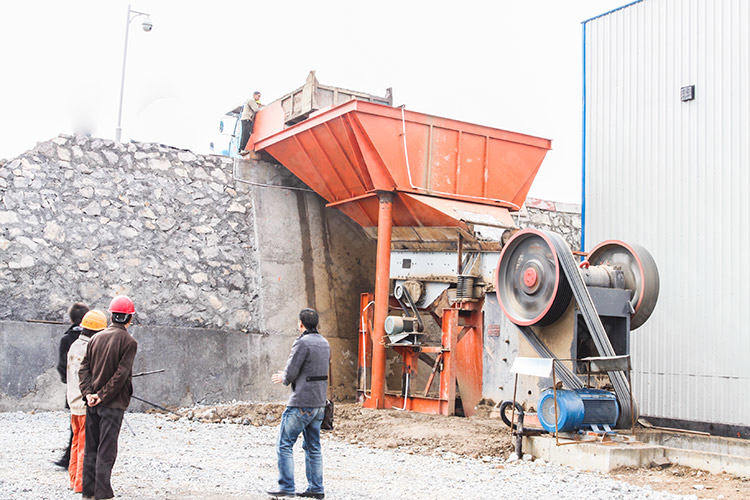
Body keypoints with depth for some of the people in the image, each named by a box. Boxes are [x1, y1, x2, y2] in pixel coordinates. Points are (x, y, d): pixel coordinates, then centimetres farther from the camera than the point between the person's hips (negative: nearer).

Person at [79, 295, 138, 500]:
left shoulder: (96, 338, 7)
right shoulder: (129, 342, -10)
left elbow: (84, 368, 3)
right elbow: (121, 374, -16)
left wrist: (88, 393, -3)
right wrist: (103, 396, -11)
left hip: (92, 402, 5)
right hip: (113, 404, -5)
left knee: (90, 448, 12)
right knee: (106, 450, -1)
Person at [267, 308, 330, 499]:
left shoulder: (302, 343, -14)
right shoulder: (324, 343, 12)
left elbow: (290, 373, -15)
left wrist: (284, 378, 9)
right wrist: (287, 376, 20)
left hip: (302, 403, -8)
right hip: (319, 403, 8)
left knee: (284, 444, 0)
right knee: (313, 446, 13)